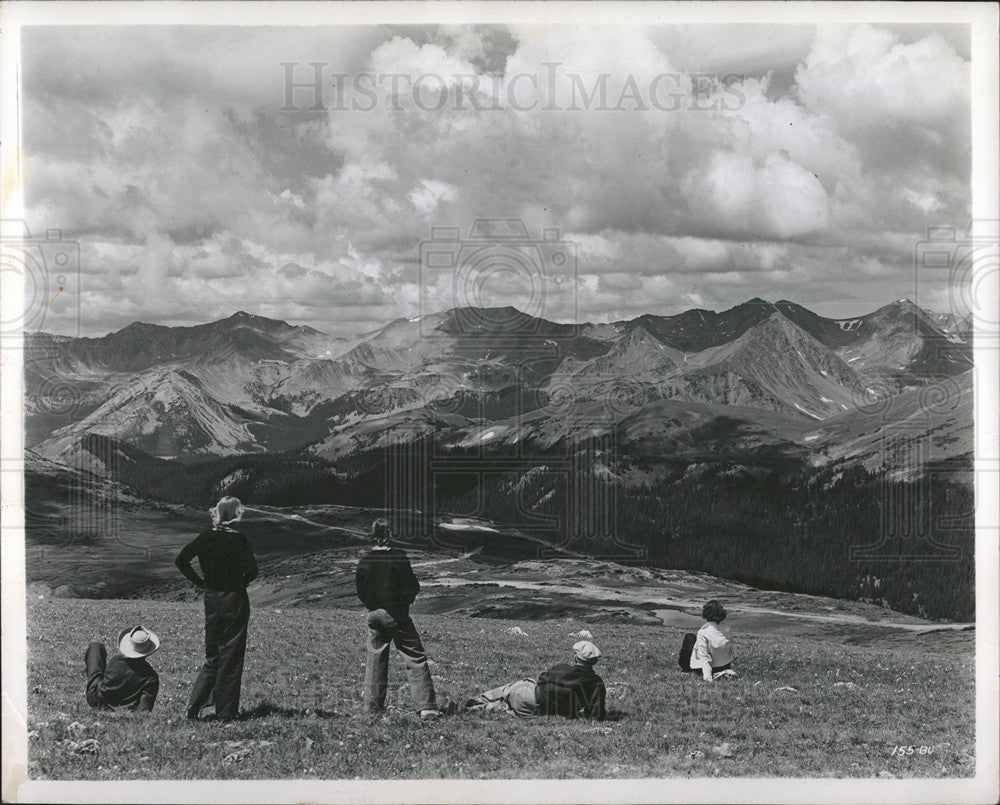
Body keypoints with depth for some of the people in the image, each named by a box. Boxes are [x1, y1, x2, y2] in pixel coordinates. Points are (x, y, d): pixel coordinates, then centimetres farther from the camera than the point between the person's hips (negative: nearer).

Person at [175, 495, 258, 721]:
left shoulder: (206, 537, 0)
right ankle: (226, 712, 8)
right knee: (231, 658, 5)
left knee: (212, 657, 16)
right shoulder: (238, 539, -12)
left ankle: (194, 706, 6)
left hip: (211, 600, 4)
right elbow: (252, 570, -19)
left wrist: (200, 582, 3)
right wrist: (240, 583, 0)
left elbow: (181, 560, -2)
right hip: (234, 601, -4)